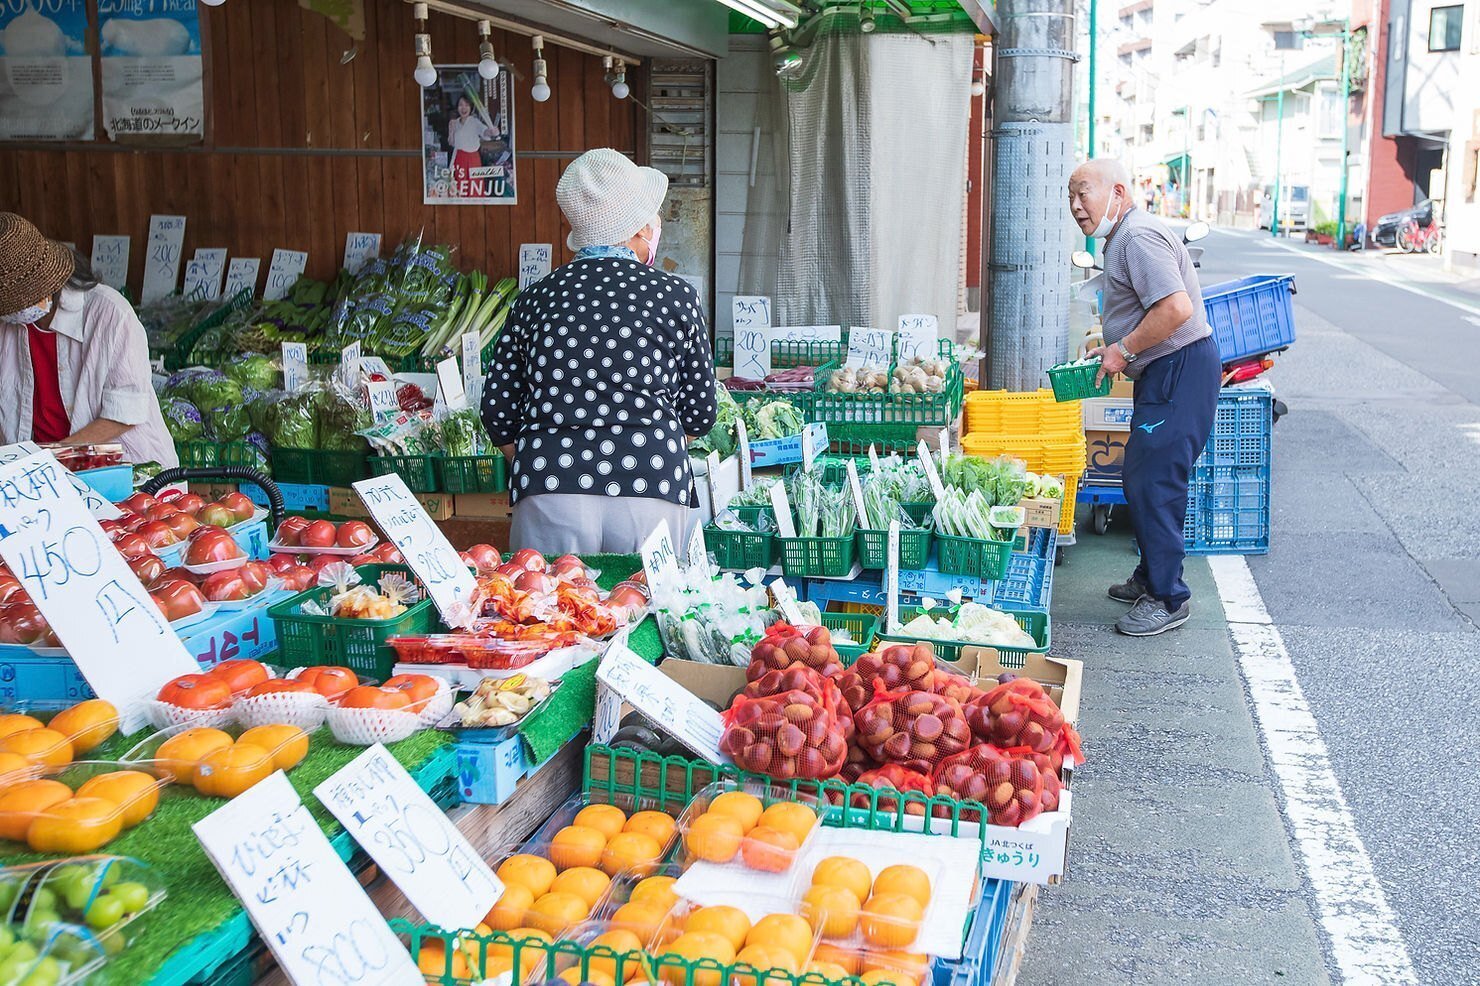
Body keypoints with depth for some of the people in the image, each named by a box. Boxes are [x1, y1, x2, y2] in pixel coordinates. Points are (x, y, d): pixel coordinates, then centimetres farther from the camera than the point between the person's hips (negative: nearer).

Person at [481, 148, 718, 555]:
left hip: (548, 493, 2)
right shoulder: (675, 294, 5)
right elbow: (700, 415, 10)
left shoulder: (536, 297, 10)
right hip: (651, 490, -1)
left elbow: (498, 412, 11)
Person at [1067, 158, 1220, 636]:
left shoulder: (1139, 237, -17)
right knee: (1142, 480, 16)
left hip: (1181, 371, -11)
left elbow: (1177, 309, -27)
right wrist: (1115, 347, 15)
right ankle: (1150, 579, 28)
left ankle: (1168, 599, -2)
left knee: (1153, 484, -10)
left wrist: (1126, 350, -17)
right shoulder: (1122, 238, 18)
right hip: (1165, 373, 11)